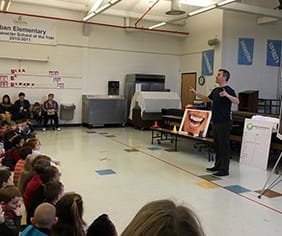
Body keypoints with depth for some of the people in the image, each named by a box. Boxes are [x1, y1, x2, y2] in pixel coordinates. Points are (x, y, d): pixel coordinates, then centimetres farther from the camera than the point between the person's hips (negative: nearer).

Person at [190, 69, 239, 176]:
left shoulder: (229, 90, -12)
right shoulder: (215, 90, 13)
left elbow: (237, 101, -28)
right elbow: (207, 99, 28)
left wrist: (227, 95, -44)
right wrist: (196, 93, 20)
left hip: (224, 122, -9)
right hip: (216, 122, 9)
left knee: (224, 146, -4)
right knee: (217, 145, 15)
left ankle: (224, 169, 2)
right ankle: (218, 166, 26)